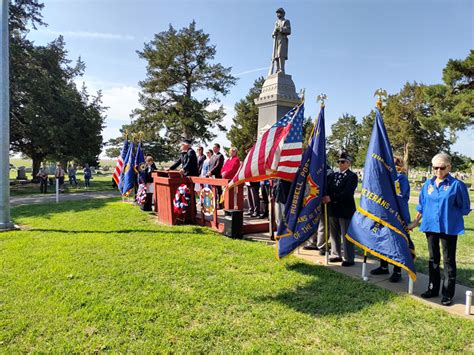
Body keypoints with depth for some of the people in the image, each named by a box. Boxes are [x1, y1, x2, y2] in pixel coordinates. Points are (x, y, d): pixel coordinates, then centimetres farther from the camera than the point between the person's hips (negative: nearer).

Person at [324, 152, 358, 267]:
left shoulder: (352, 176, -6)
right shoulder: (332, 175, 14)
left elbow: (347, 192, -18)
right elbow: (327, 188, 9)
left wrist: (332, 198, -21)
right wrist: (325, 197, -11)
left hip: (346, 210, -6)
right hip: (333, 209, 6)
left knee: (346, 235, 0)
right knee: (334, 234, 14)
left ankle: (349, 259, 9)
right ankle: (336, 255, 26)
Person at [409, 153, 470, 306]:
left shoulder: (457, 185, -8)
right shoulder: (428, 184, 5)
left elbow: (464, 208, -1)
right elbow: (421, 206, 13)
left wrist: (448, 214, -9)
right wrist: (415, 222, 15)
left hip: (449, 228, -4)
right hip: (431, 226, 4)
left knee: (448, 261, 5)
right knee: (433, 259, 15)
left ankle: (448, 294, 17)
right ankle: (433, 289, 28)